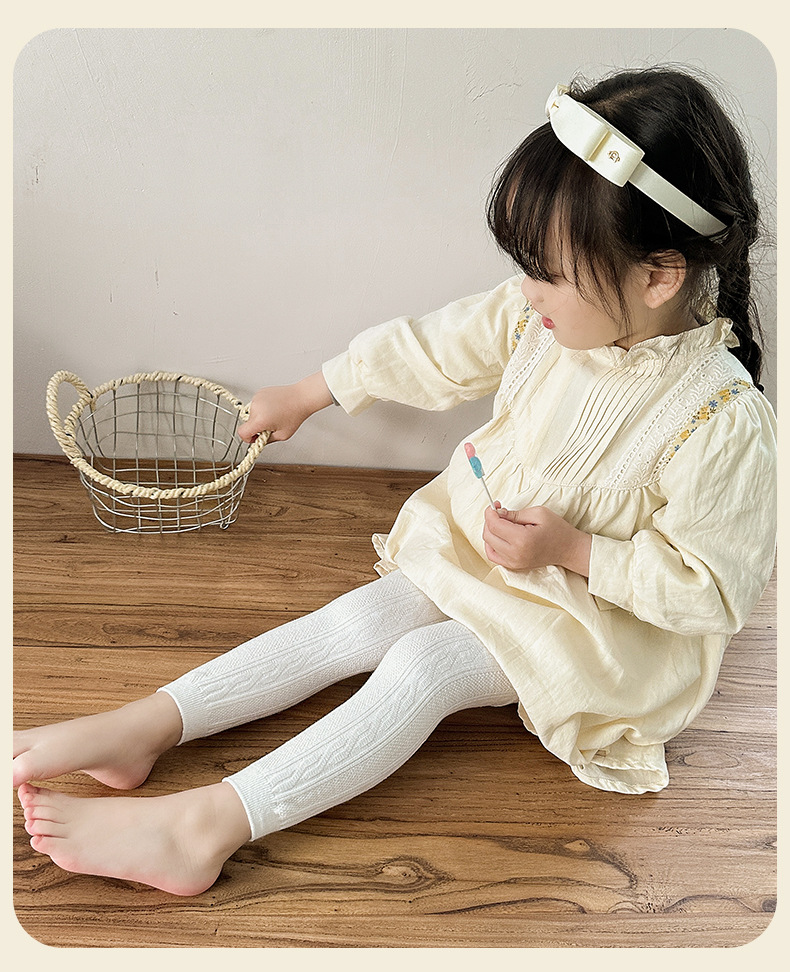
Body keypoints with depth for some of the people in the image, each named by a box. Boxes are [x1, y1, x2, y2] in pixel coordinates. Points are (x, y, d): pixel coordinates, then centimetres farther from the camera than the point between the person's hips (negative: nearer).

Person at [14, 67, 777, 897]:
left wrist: (575, 551, -28)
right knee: (356, 621, -11)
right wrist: (305, 394, 12)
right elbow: (430, 350, 2)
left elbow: (716, 591, -20)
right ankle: (142, 727, -12)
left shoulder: (721, 421, -28)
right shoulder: (542, 315, -11)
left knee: (421, 666, -24)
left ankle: (205, 827, -26)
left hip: (600, 611, -6)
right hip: (480, 547, 6)